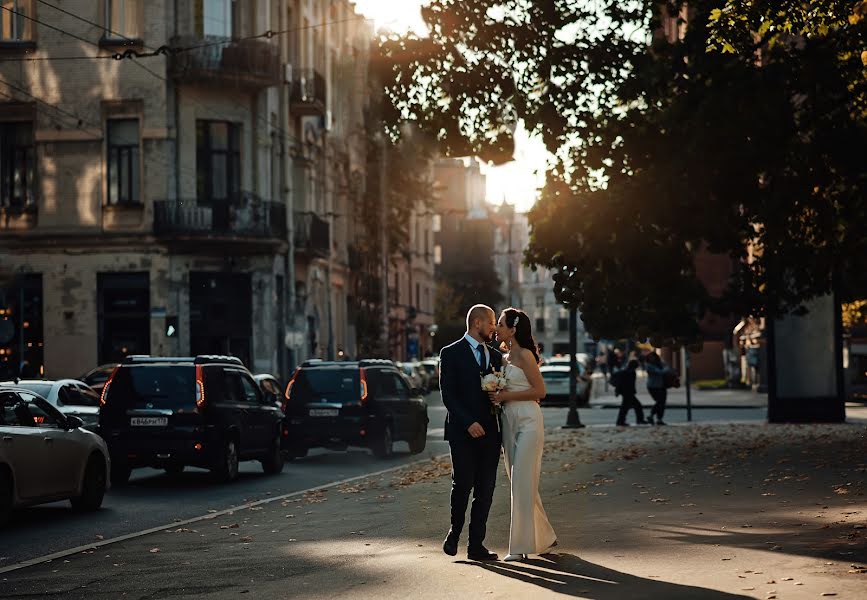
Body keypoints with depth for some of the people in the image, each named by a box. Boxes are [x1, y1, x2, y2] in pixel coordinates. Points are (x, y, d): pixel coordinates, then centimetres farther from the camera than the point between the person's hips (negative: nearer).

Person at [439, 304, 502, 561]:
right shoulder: (451, 354, -1)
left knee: (486, 490, 1)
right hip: (462, 432, -5)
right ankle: (454, 532, 16)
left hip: (489, 433, 5)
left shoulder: (495, 356, 16)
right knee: (463, 484, -8)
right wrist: (469, 423, -16)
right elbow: (448, 395, -8)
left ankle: (476, 545, 5)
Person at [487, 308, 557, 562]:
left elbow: (540, 391, -13)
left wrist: (507, 396, -15)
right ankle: (544, 536, 22)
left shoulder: (524, 355, -9)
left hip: (528, 421, -9)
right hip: (509, 422, 9)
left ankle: (522, 545, -7)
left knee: (523, 483, -9)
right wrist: (497, 395, 7)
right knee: (519, 483, 11)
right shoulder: (504, 357, 15)